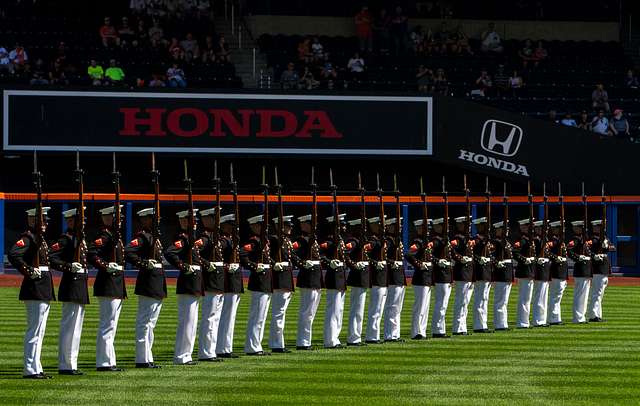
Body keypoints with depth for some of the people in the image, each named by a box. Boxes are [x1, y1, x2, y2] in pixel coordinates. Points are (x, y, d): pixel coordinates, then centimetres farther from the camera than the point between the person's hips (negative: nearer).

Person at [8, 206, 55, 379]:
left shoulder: (40, 239, 17)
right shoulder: (28, 238, -12)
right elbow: (13, 254, -27)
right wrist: (29, 271, -24)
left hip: (44, 291, 10)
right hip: (34, 289, -10)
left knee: (39, 331, 13)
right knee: (34, 330, -8)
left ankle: (36, 369, 17)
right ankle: (30, 369, -6)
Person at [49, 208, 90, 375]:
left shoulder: (80, 239, 15)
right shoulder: (65, 239, -12)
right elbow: (50, 259, -21)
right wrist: (69, 266, -27)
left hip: (81, 287, 10)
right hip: (71, 285, -10)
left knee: (76, 328, 13)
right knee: (69, 327, -7)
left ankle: (71, 364, 18)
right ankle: (65, 366, -5)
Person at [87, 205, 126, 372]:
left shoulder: (114, 235, 17)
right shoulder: (104, 235, -13)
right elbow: (91, 254, -25)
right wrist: (106, 266, -29)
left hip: (117, 287, 10)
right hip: (108, 285, -10)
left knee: (110, 325, 12)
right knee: (108, 325, -8)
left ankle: (108, 362, 16)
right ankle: (105, 362, -7)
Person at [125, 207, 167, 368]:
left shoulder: (154, 237, 16)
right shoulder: (142, 237, -12)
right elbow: (127, 252, -24)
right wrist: (143, 263, -21)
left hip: (158, 286, 10)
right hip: (148, 282, -10)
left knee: (151, 322, 13)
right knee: (145, 322, -7)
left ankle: (147, 359, 18)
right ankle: (142, 359, -5)